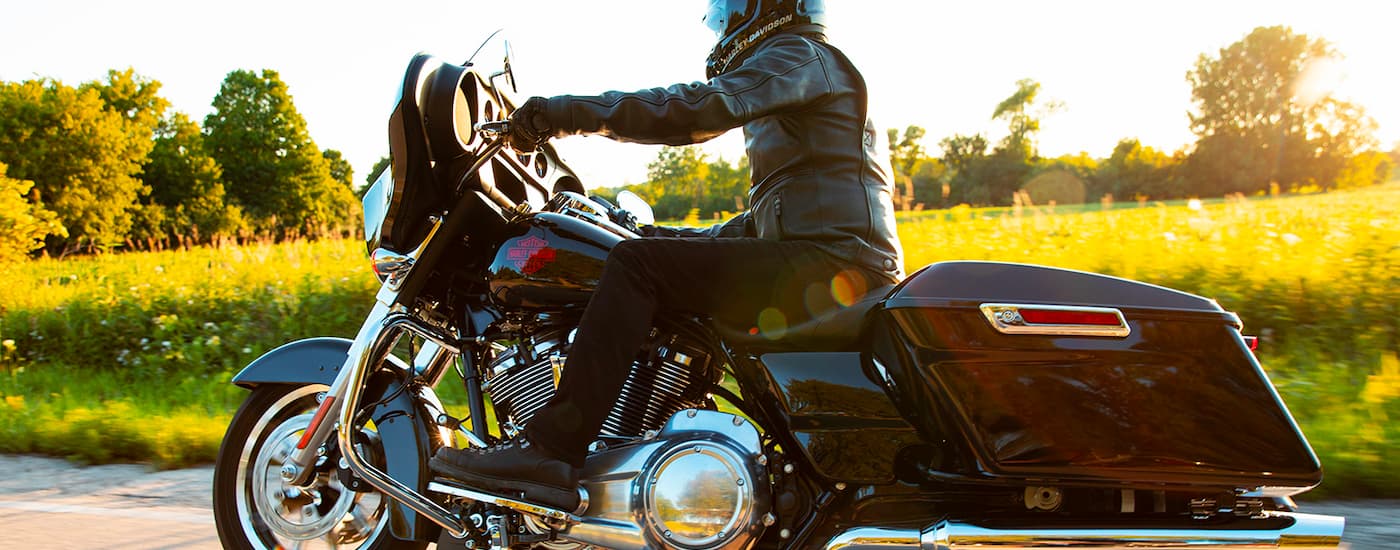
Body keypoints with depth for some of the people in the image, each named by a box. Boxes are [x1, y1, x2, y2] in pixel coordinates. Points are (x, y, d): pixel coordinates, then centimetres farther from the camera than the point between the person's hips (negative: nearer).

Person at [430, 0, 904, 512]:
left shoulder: (801, 53, -1)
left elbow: (700, 107, -20)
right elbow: (771, 215, 34)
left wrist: (568, 111, -20)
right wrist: (688, 239, 26)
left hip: (831, 264, -11)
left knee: (637, 263, -19)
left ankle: (549, 450, -28)